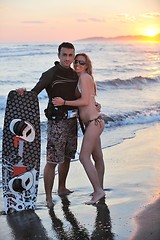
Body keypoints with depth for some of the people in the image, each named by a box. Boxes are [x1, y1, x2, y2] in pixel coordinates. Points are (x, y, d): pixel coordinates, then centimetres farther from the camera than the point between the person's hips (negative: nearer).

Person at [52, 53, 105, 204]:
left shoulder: (84, 77, -10)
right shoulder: (81, 79, 18)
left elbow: (85, 101, -17)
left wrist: (64, 102, -15)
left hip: (94, 122, -10)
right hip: (93, 122, 10)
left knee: (84, 157, -12)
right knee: (97, 157, 16)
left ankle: (98, 191, -8)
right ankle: (99, 190, 27)